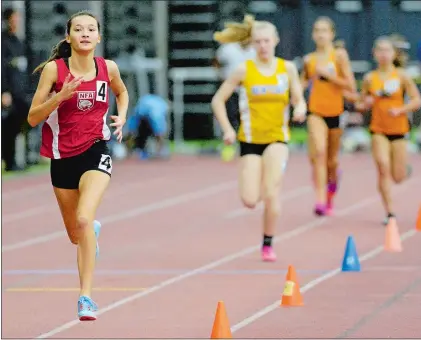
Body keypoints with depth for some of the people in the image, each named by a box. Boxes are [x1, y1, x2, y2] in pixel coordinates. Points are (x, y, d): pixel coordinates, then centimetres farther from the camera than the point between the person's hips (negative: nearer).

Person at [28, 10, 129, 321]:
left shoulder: (108, 68, -3)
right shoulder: (54, 69, -9)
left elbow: (121, 92, 21)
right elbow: (33, 118, -9)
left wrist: (122, 117, 2)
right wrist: (60, 96, -24)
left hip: (96, 151, -1)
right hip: (63, 155, 1)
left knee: (84, 219, -25)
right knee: (76, 235, 16)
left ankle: (86, 296, -20)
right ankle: (94, 228, 57)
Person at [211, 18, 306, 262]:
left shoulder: (287, 68, 1)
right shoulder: (244, 70, -4)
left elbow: (299, 100, 7)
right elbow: (218, 99, 2)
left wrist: (300, 109, -16)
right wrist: (227, 129, -8)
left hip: (277, 138, 0)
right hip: (250, 139, 0)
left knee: (271, 194, -19)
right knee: (250, 201, -8)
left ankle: (268, 244, -1)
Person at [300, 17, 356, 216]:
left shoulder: (339, 55, -3)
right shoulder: (309, 59, 5)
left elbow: (350, 86, -9)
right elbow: (303, 83, 21)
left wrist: (327, 74, -16)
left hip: (336, 112, 0)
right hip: (316, 112, 0)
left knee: (332, 161, 12)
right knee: (319, 153, -23)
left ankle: (330, 198, 37)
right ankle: (320, 200, -26)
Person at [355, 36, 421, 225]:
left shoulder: (401, 76, -3)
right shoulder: (369, 79, 2)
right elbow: (360, 105, 11)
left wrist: (400, 110, -20)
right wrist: (364, 105, -13)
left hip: (399, 131, 0)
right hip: (379, 131, 0)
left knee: (398, 177, 3)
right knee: (383, 169, -17)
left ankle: (405, 169, 42)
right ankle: (390, 213, -11)